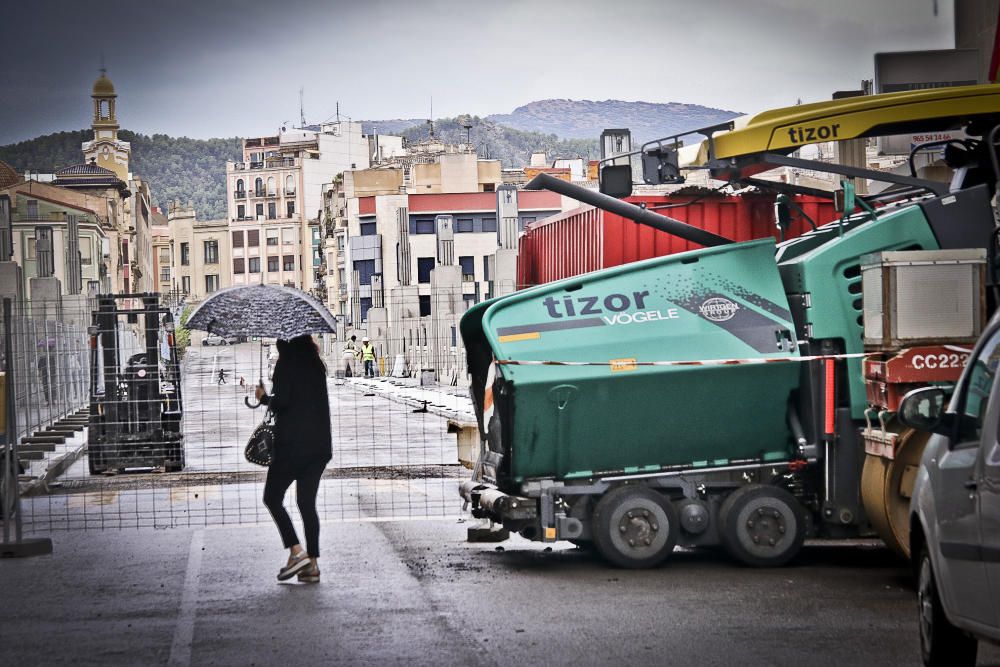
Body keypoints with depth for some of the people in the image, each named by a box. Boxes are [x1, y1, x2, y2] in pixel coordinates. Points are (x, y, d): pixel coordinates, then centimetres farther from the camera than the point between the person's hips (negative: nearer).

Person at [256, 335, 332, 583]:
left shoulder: (287, 363, -9)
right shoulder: (315, 364, 12)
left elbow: (281, 401, -16)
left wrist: (264, 398, 4)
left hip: (292, 444, -7)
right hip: (319, 444, 7)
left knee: (272, 498, 5)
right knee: (307, 502, 9)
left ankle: (296, 552, -7)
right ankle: (312, 563, 4)